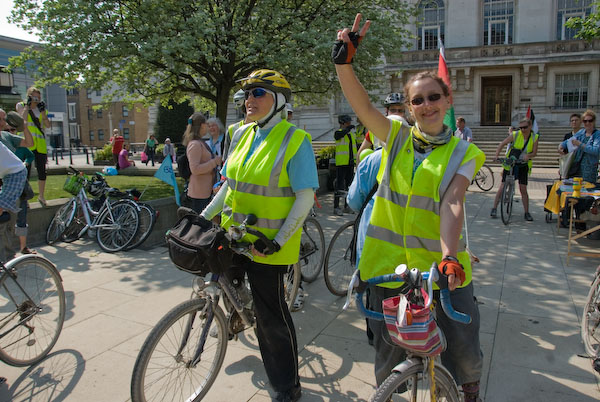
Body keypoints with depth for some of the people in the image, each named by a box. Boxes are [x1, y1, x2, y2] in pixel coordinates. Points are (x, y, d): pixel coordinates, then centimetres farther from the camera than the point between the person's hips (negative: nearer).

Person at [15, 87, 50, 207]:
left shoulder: (41, 108, 16)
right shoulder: (21, 105, 7)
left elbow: (48, 125, 3)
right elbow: (22, 119, -11)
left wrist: (43, 111, -4)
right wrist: (27, 105, -7)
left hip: (40, 144, 3)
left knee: (42, 171, 3)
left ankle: (41, 196, 17)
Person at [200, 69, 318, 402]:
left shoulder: (295, 140, -11)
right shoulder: (242, 134, 8)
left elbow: (305, 198, -14)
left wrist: (277, 241, -19)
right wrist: (202, 217, 10)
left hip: (268, 244, -5)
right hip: (234, 236, 5)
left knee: (271, 314, 5)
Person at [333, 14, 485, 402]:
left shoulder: (462, 152, 0)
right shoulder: (397, 136, 3)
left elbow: (451, 204, -14)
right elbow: (361, 104, -12)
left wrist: (449, 256, -27)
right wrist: (344, 60, -26)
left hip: (441, 265, 0)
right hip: (390, 262, 1)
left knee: (462, 346, 9)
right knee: (390, 348, 13)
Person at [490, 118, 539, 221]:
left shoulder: (534, 137, -4)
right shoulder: (515, 135, -10)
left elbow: (534, 153, -6)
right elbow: (502, 144, -8)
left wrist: (528, 156, -28)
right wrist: (496, 155, -23)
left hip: (523, 165, 1)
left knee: (523, 189, -2)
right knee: (503, 186, -5)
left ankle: (527, 212, 8)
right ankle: (494, 208, 3)